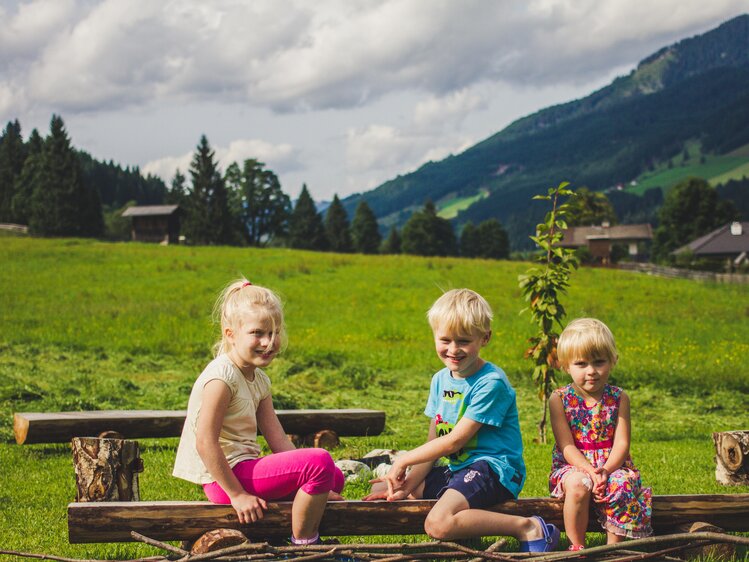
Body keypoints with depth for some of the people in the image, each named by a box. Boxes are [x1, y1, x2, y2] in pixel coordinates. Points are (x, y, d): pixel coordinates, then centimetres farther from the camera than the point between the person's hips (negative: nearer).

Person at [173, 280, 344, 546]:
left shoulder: (260, 381, 11)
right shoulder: (222, 377, -18)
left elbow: (278, 439, 8)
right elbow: (205, 443, -22)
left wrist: (317, 485, 1)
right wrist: (236, 494, -20)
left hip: (244, 469, 10)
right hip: (225, 477, -10)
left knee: (335, 477, 15)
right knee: (320, 461, -20)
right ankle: (304, 544, -5)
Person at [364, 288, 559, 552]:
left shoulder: (491, 383, -16)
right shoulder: (440, 380, 10)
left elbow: (454, 441, -17)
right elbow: (434, 442, 8)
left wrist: (403, 461, -9)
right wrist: (407, 485, -6)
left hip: (492, 468, -9)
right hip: (455, 468, 10)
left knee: (439, 524, -32)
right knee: (381, 492, 7)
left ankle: (527, 527, -20)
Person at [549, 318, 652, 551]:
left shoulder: (618, 398, 2)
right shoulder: (559, 399, -3)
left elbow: (621, 443, -5)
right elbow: (567, 446, -9)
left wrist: (606, 470, -24)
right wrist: (590, 471, -25)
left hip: (611, 465, 1)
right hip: (573, 467, -1)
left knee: (623, 485, -31)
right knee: (578, 485, -34)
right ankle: (577, 547, -16)